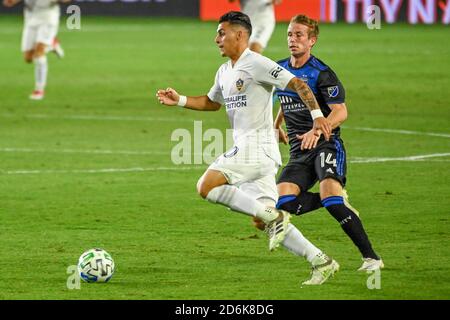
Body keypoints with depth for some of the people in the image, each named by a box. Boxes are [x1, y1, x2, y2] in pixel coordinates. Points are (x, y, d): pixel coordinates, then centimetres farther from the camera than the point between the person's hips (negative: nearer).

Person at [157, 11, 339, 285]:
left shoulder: (256, 64, -10)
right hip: (245, 148, 9)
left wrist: (317, 114, -25)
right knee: (270, 221, 4)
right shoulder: (224, 72, 18)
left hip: (257, 146, -9)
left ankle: (272, 216, -17)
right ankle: (321, 262, 4)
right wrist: (179, 101, 22)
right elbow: (212, 102, 36)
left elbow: (298, 84, -14)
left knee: (207, 186, -19)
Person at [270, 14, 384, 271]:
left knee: (330, 196, -28)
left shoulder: (322, 74, -10)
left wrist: (317, 131, -34)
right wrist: (277, 125, 23)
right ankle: (339, 201, 7)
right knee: (283, 201, -17)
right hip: (299, 153, 6)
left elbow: (340, 112, -18)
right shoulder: (280, 69, 12)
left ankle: (371, 257, -23)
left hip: (326, 145, -6)